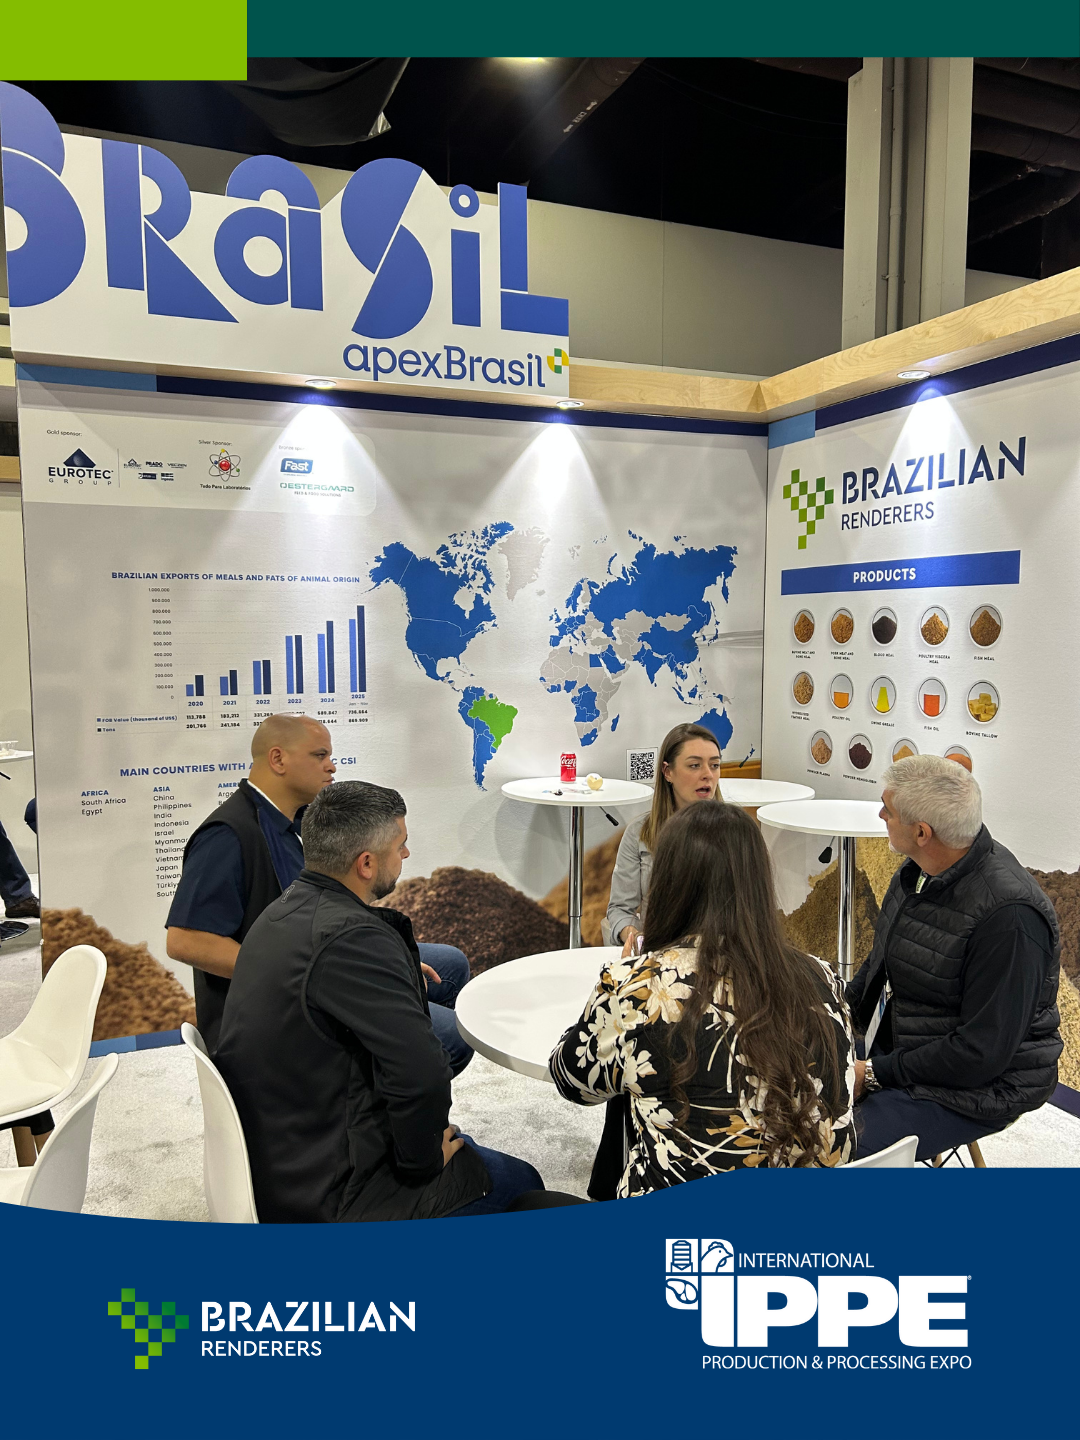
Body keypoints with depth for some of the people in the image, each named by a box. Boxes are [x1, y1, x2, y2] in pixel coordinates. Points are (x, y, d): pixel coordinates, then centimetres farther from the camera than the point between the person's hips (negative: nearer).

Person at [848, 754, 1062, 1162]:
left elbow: (981, 1051, -25)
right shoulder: (919, 871, 1)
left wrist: (875, 1074, -19)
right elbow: (882, 962, 16)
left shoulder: (1010, 915, -27)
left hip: (975, 1087, -8)